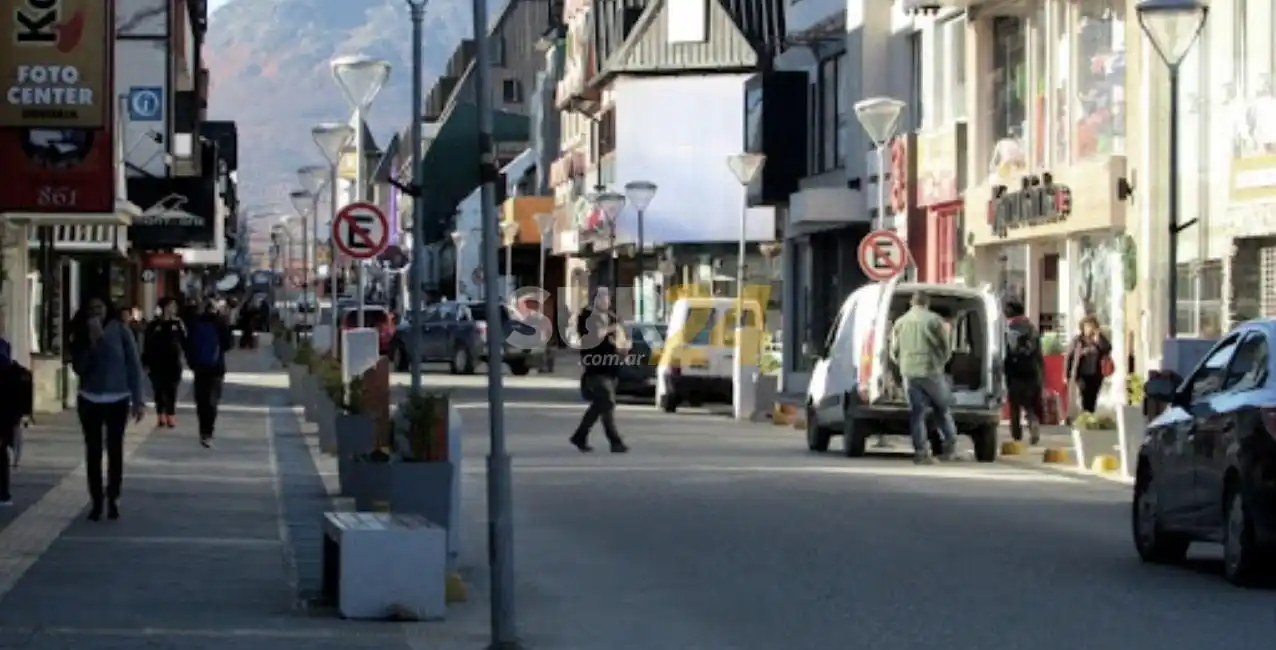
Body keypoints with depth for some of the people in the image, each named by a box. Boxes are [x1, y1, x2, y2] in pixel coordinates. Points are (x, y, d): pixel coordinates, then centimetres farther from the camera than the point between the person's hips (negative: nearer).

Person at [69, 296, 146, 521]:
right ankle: (96, 502, 8)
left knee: (115, 450, 3)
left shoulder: (121, 331, -7)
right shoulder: (81, 335, 1)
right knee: (93, 451, 3)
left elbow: (134, 365, -7)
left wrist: (138, 400, -11)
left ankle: (113, 500, 11)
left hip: (117, 400, -2)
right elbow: (79, 368, -8)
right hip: (90, 400, 2)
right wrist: (93, 341, -18)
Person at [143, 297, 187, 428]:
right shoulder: (154, 325, -2)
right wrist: (146, 363, -6)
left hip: (173, 364, 0)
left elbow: (184, 342, 2)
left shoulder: (178, 324, 1)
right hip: (157, 364, 0)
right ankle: (161, 415, 14)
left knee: (171, 392, 4)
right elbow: (147, 346, -2)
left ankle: (171, 415, 11)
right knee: (158, 391, 5)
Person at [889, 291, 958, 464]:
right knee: (943, 408, 13)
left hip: (909, 373, 3)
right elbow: (945, 348, -2)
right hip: (931, 372, -3)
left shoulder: (900, 322, 9)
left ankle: (921, 451, -1)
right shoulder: (934, 320, -3)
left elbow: (894, 351, 12)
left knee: (916, 412, 4)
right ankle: (950, 445, 14)